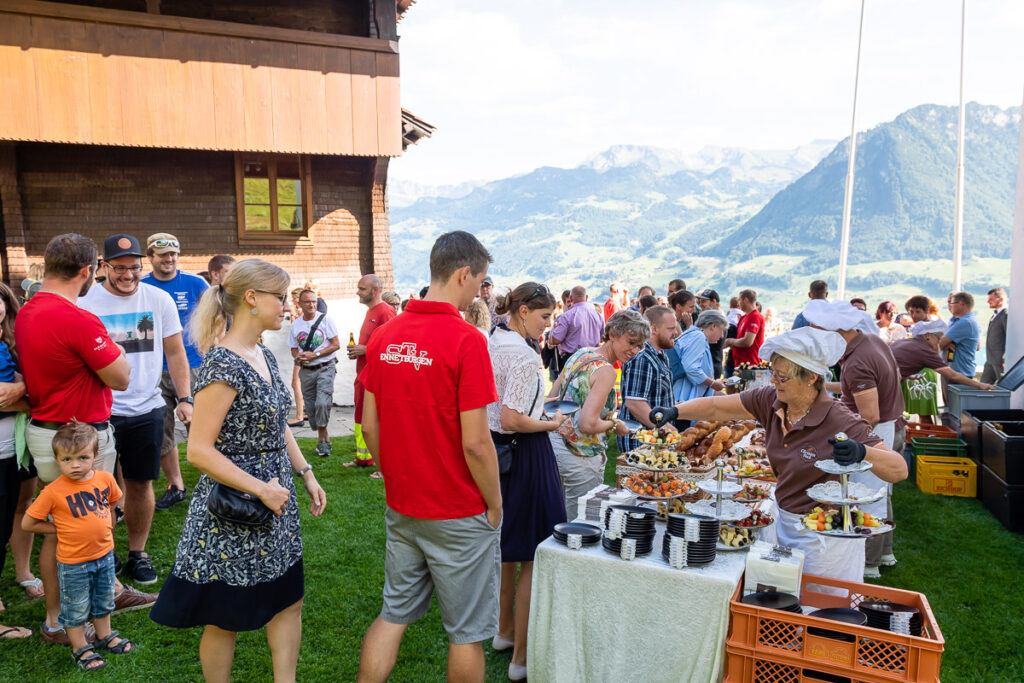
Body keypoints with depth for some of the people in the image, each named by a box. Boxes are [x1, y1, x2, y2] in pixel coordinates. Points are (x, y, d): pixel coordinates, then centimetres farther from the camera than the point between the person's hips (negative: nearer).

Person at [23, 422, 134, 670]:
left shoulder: (105, 479, -9)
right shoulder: (54, 491, -20)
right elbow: (27, 523, -11)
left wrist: (105, 531, 7)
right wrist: (61, 528, -9)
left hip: (105, 554, 4)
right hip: (74, 563, -4)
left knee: (103, 601, 23)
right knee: (76, 609, 13)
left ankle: (105, 636, 43)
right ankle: (80, 649, 31)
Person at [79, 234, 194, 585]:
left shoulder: (159, 299, 1)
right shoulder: (86, 303, -4)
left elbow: (174, 352, 6)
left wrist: (184, 399, -1)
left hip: (147, 408, 2)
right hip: (101, 411, -2)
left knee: (141, 484, 12)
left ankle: (138, 554, 27)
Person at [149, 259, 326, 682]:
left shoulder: (263, 355, 5)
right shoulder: (222, 366, -21)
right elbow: (199, 450, -23)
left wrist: (306, 474, 9)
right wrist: (261, 490, -21)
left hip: (276, 504, 9)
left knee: (288, 600, 18)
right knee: (226, 619, 11)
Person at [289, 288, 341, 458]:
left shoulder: (325, 319, -3)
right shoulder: (295, 325, 8)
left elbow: (336, 344, -5)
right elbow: (294, 349, 16)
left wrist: (315, 355, -14)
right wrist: (298, 357, -8)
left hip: (325, 368, -4)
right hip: (306, 371, 4)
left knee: (322, 403, -19)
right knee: (310, 406, 7)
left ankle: (322, 438, -4)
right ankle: (323, 438, 22)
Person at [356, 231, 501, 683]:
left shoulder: (384, 336, 1)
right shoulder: (465, 340, -19)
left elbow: (369, 426, 5)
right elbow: (475, 443, -20)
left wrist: (397, 480, 16)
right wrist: (495, 504, -6)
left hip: (401, 508, 6)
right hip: (460, 514, -6)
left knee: (393, 614, 21)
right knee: (466, 632, 12)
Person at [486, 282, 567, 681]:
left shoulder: (491, 344, 6)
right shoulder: (524, 356, -21)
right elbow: (512, 420, -25)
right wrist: (551, 424, -11)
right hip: (525, 455, -9)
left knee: (506, 547, 22)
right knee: (532, 557, 3)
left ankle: (505, 630, 38)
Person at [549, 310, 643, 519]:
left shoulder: (580, 354, 7)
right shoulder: (605, 370, -19)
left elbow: (551, 397, 12)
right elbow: (588, 424, -25)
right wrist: (615, 424, -8)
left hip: (556, 442, 9)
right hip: (580, 455, -9)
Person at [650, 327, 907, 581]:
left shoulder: (840, 422, -23)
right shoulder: (770, 400, -7)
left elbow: (899, 470, -22)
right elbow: (717, 407, -2)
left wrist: (862, 453, -41)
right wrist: (675, 411, -16)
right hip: (785, 522, 6)